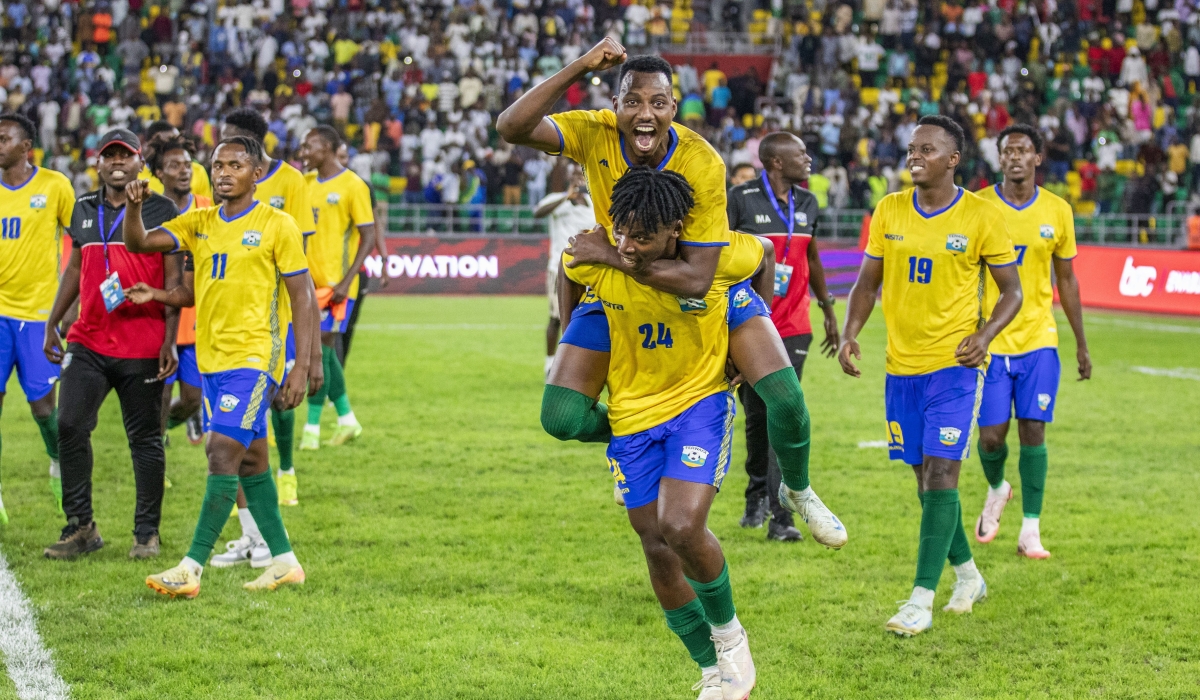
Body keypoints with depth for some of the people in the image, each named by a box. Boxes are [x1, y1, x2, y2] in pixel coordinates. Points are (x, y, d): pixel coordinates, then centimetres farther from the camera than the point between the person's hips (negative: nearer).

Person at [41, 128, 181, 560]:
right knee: (69, 427, -5)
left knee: (145, 439, 3)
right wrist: (52, 324, 14)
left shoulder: (161, 210, -2)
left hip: (142, 347, -4)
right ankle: (80, 527, 6)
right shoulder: (84, 209, 11)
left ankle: (147, 533, 13)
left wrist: (170, 338, -12)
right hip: (88, 342, 4)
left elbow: (174, 278, -5)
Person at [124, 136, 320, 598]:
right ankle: (284, 561, 20)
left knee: (223, 453, -14)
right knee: (249, 459, 11)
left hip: (253, 357, -7)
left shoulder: (277, 226, -5)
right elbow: (138, 243, 2)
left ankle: (192, 568, -16)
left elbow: (302, 297, -5)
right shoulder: (199, 223, 11)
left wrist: (302, 366, -11)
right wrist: (134, 207, -19)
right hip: (212, 357, 7)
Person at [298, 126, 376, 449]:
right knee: (324, 352, 10)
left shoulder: (353, 185, -9)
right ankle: (346, 419, 23)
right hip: (310, 279, 7)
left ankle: (312, 428, -2)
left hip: (335, 284, -7)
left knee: (321, 351, -7)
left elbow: (368, 236, -11)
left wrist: (346, 282, -18)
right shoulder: (306, 182, 11)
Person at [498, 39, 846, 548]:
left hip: (706, 283, -2)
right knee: (562, 417, -11)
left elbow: (696, 279, -33)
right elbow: (511, 128, -41)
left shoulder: (703, 164, -31)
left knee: (784, 396, -14)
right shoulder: (595, 134, -24)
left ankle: (797, 491, 18)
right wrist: (579, 68, -46)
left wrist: (610, 254, -33)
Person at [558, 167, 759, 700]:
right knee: (657, 548, 5)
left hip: (700, 400, -3)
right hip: (632, 412, 4)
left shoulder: (718, 260, -22)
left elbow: (761, 252, 2)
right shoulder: (593, 259, -16)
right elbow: (567, 276, 10)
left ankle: (728, 632, 7)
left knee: (682, 527, -23)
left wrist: (754, 323, 11)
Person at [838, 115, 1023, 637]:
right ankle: (967, 575, 30)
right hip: (901, 365, 5)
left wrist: (984, 335, -18)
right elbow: (868, 281, 11)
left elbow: (1011, 289, 0)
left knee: (940, 476, -11)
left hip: (953, 365, -5)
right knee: (925, 477, 11)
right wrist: (850, 333, -6)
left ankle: (922, 600, -9)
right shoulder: (889, 210, 4)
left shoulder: (981, 217, -7)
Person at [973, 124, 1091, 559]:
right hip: (989, 341, -1)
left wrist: (1081, 343, 12)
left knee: (1033, 432, -3)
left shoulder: (1057, 211, 3)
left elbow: (1066, 280, 11)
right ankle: (996, 490, 32)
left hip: (1038, 340, 1)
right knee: (991, 435, -2)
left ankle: (1031, 531, 4)